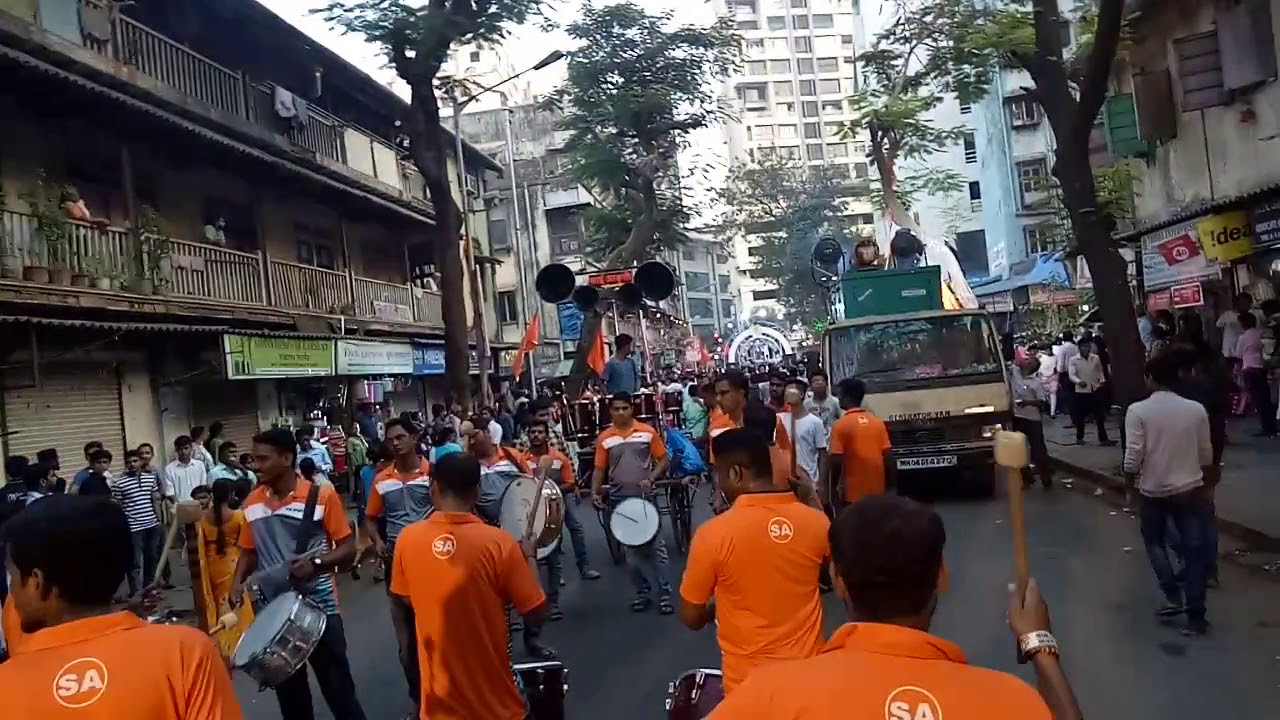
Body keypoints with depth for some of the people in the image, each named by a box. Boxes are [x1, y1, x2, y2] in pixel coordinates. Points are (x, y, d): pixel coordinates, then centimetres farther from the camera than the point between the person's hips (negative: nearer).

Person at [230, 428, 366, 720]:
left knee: (338, 689, 3)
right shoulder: (252, 502, 3)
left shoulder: (322, 496, -12)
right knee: (288, 692, 18)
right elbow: (249, 551, 15)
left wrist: (316, 563, -24)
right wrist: (239, 582, -2)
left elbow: (348, 548, -8)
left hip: (319, 607, -5)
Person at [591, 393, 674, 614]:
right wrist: (595, 492, -9)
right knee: (630, 548, 11)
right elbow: (599, 469, 6)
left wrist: (651, 479, -14)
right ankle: (642, 591, 23)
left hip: (645, 497, -2)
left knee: (656, 545, 0)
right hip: (619, 500, 2)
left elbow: (663, 460, 1)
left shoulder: (648, 432, -3)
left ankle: (664, 592, 8)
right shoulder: (604, 438, 2)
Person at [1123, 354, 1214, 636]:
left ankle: (1173, 596, 9)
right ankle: (1195, 617, 10)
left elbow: (1133, 457, -15)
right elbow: (1206, 455, 3)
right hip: (1190, 489, 2)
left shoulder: (1138, 411, -14)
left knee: (1155, 542, 21)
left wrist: (1130, 486, 1)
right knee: (1195, 550, 8)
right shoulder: (1196, 409, -4)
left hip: (1152, 491, -2)